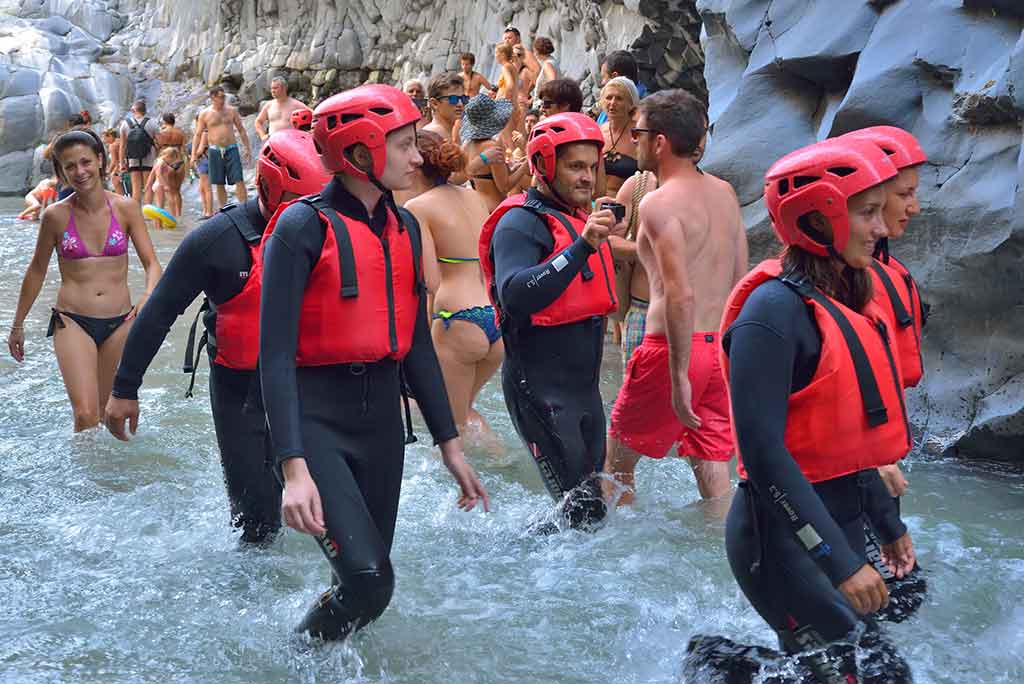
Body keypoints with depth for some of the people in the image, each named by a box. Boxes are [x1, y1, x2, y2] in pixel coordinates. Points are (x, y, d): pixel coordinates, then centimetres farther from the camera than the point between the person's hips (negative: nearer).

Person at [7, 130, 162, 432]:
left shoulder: (126, 208, -2)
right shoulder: (56, 216, -4)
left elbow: (152, 264, -1)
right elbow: (37, 271, 9)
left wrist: (148, 297, -23)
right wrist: (17, 325, 16)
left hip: (119, 323, 2)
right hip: (72, 322, -2)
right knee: (85, 414, -17)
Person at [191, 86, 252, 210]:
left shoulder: (231, 110, 6)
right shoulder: (205, 114, 3)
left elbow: (241, 130, 12)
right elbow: (197, 135, 5)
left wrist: (247, 149, 8)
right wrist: (194, 154, -2)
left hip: (231, 149, 0)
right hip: (215, 151, 0)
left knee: (239, 181, -9)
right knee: (219, 184, 5)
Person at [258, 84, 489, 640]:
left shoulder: (404, 228, 9)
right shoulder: (304, 226, -12)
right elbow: (276, 353, -16)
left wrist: (449, 443, 14)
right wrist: (294, 467, -24)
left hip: (382, 413, 7)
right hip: (316, 415, -7)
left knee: (369, 578, 11)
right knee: (367, 580, -17)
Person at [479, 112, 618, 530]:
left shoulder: (579, 219, 16)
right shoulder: (521, 223, -13)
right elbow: (515, 297, -33)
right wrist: (581, 248, -36)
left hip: (583, 384, 9)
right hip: (540, 385, -9)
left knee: (590, 501, 15)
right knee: (582, 510, -11)